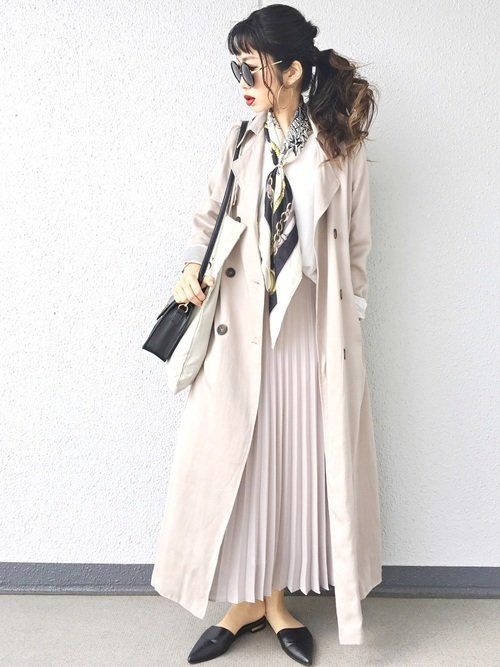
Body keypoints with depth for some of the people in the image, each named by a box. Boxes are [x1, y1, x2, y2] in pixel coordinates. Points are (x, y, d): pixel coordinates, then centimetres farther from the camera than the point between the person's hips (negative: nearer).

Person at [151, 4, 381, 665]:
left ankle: (277, 599, 26)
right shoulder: (242, 141, 6)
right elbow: (209, 220, 11)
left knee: (294, 458, 7)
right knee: (237, 456, 4)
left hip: (307, 327, -1)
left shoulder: (342, 148, 1)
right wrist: (191, 270, -8)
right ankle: (245, 600, 24)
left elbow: (355, 250, 4)